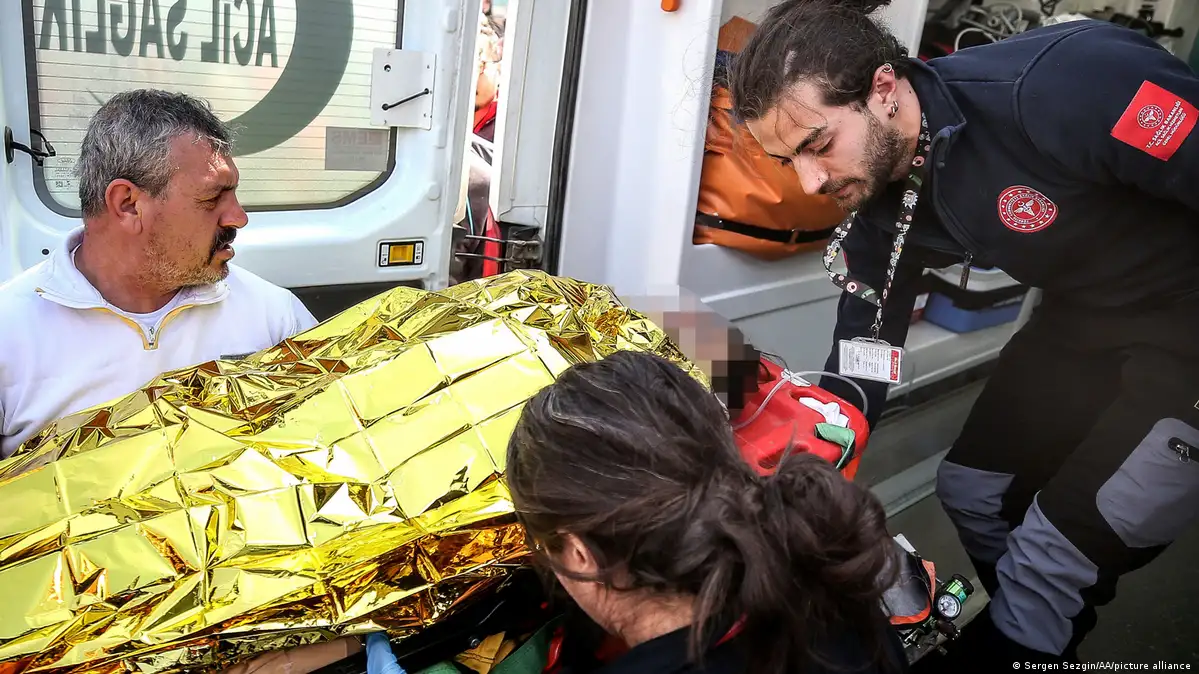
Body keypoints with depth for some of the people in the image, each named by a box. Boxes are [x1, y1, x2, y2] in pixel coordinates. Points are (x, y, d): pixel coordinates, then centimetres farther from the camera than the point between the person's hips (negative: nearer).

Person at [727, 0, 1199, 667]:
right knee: (972, 487, 15)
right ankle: (1032, 627, 41)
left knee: (1054, 554, -6)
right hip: (1088, 316, 7)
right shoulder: (881, 205, -9)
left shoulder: (1064, 82, -32)